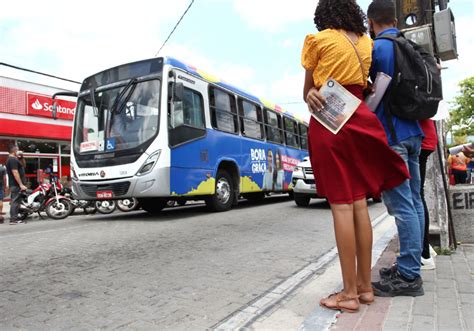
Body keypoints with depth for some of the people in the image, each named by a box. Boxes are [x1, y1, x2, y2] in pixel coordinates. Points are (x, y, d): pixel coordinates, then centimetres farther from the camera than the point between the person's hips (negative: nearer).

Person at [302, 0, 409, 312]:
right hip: (360, 120, 5)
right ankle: (365, 285, 14)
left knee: (341, 204, -7)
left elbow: (308, 90, 9)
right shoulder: (366, 42, 19)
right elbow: (363, 84, 18)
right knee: (360, 203, 6)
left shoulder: (318, 40, 5)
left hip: (327, 123, -5)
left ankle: (350, 293, -1)